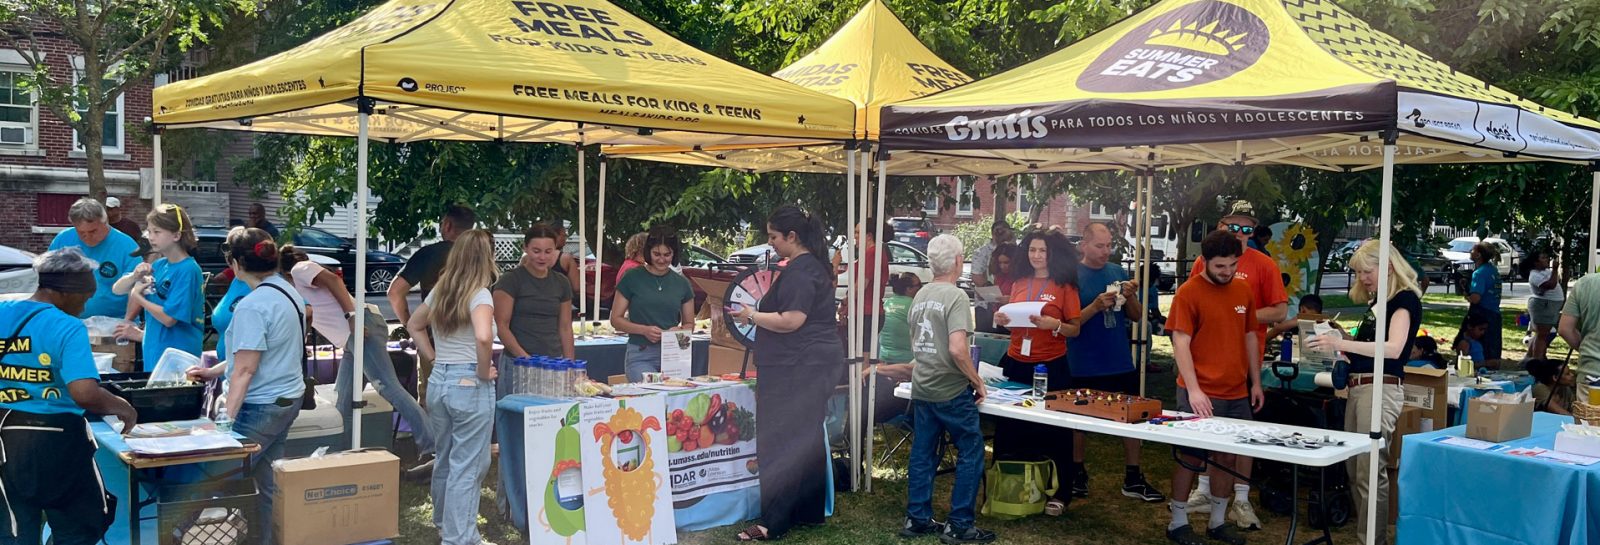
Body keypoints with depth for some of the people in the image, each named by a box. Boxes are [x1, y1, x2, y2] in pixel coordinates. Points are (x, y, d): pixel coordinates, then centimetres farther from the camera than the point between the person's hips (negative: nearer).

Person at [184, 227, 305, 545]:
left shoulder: (252, 306, -20)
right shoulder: (288, 292, 8)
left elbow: (246, 370, -21)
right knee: (270, 485, 14)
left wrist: (226, 418, -20)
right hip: (288, 398, 9)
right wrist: (215, 371, 22)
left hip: (261, 407, -9)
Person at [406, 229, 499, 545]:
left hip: (438, 382, 7)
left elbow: (414, 326, 23)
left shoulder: (439, 292, 7)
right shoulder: (480, 295, -15)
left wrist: (433, 357, 16)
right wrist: (484, 371, -17)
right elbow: (483, 337, -32)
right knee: (467, 467, 1)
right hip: (469, 386, -7)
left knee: (444, 460, 22)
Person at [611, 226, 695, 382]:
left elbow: (689, 324, 17)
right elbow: (616, 319, 1)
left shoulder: (681, 283, 10)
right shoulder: (633, 278, 1)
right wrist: (644, 330, -15)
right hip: (640, 355, -3)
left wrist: (678, 331, -6)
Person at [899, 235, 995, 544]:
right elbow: (957, 349, -25)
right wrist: (977, 382, -13)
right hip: (951, 390, -8)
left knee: (922, 454, 13)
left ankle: (917, 519, 18)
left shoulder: (920, 296, 9)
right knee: (971, 453, 3)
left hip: (921, 388, 8)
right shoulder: (956, 297, -16)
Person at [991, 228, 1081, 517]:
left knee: (1053, 429, 2)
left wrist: (1054, 324, -22)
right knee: (1008, 425, 8)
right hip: (1016, 362, 4)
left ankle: (1059, 493, 12)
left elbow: (1075, 330, -4)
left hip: (1051, 366, -4)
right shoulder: (1019, 284, 9)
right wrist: (1002, 320, -3)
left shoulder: (1064, 286, -3)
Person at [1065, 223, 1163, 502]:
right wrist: (1096, 306, -25)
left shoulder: (1119, 272, 4)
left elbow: (1136, 316, 8)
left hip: (1121, 363, 4)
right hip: (1084, 367, -4)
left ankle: (1133, 479, 18)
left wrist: (1130, 296, -12)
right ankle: (1077, 474, 27)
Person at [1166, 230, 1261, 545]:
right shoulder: (1188, 293, -9)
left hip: (1237, 392, 6)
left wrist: (1256, 382, 12)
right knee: (1191, 456, 2)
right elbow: (1180, 343, -13)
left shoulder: (1243, 291, 8)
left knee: (1228, 456, 11)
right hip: (1202, 393, -6)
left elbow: (1250, 336, 16)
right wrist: (1193, 389, -20)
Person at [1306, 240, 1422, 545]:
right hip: (1357, 388, 9)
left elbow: (1393, 348, -22)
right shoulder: (1377, 301, 19)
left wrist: (1342, 343, -30)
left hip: (1381, 389, -9)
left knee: (1370, 472, -9)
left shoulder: (1405, 299, -7)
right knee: (1354, 468, 9)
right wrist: (1338, 344, 7)